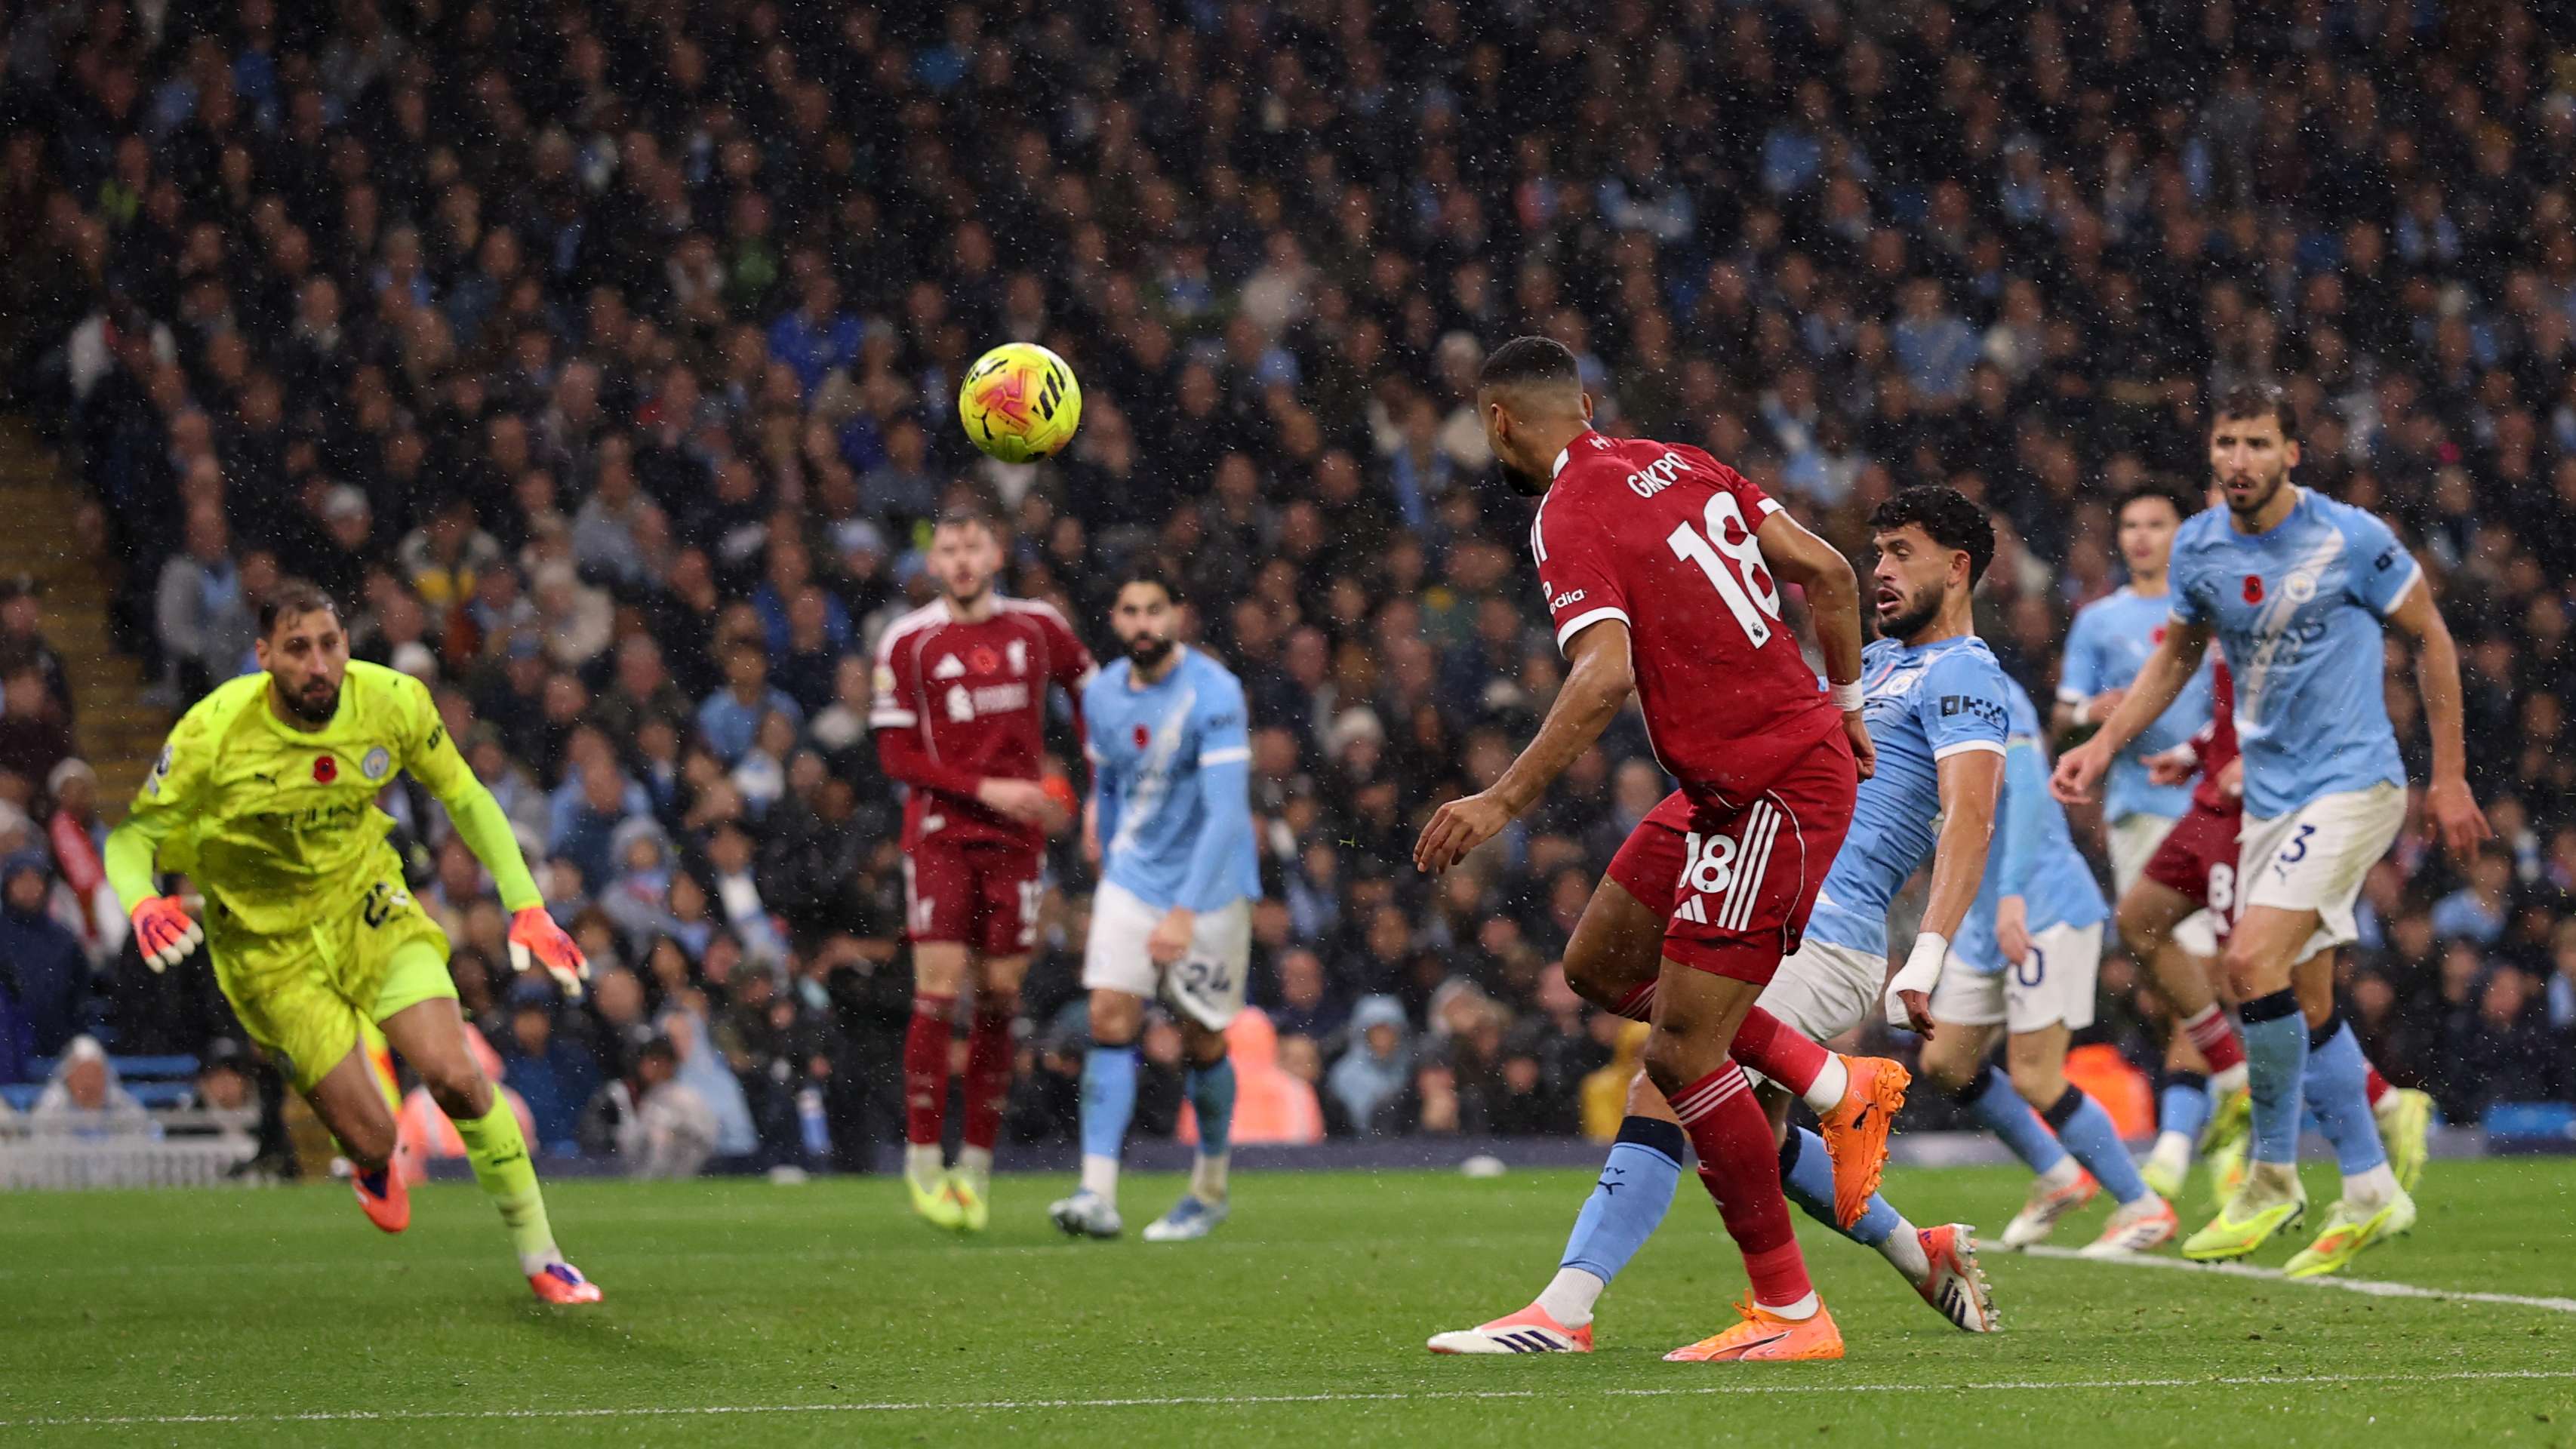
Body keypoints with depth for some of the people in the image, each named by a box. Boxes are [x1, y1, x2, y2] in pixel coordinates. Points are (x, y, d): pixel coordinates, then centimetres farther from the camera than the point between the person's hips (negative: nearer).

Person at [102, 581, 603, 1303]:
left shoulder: (392, 701, -15)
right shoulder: (214, 734, -23)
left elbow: (463, 797, 2)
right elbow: (132, 837, -14)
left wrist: (526, 905, -6)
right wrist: (142, 904, -37)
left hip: (368, 907, 2)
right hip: (270, 942, -2)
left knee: (457, 1079, -17)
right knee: (371, 1138, -7)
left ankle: (540, 1257, 1)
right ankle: (373, 1163, 34)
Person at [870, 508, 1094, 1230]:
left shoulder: (1038, 627, 6)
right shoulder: (908, 642, -2)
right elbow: (896, 756, -3)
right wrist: (984, 788, -13)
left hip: (1017, 836, 2)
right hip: (940, 835, -2)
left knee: (1000, 1000, 2)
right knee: (939, 992, -10)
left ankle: (978, 1165, 9)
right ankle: (923, 1158, -1)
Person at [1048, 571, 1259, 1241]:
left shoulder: (1213, 695, -19)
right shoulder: (1102, 693, 1)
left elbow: (1226, 812, -24)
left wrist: (1186, 911, -31)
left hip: (1210, 887, -4)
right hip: (1131, 878, 4)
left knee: (1203, 1041, 4)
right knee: (1111, 1018, -12)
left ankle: (1210, 1188, 26)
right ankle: (1098, 1194, -19)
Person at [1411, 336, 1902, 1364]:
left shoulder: (1570, 519, -14)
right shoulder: (1676, 464, 10)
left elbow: (1604, 676, -28)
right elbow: (1825, 570, 11)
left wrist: (1505, 800, -26)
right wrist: (1842, 700, 22)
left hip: (1774, 795, -9)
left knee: (1680, 1057, -6)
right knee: (1600, 967, 19)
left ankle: (1790, 1313, -1)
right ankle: (1840, 1087, 23)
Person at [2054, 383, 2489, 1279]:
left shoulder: (2350, 540, -13)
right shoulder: (2198, 549, 2)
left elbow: (2431, 639, -2)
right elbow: (2177, 656, 19)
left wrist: (2449, 779, -2)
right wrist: (2104, 746, 7)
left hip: (2352, 782, -6)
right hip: (2269, 793, 6)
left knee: (2254, 958, -20)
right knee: (2304, 1001, 7)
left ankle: (2272, 1174, -4)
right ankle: (2370, 1194, 19)